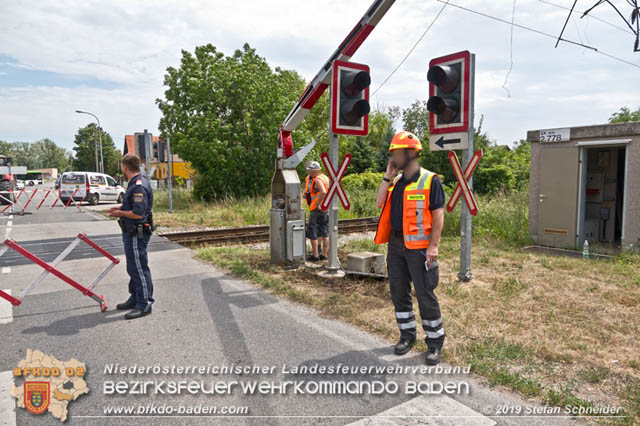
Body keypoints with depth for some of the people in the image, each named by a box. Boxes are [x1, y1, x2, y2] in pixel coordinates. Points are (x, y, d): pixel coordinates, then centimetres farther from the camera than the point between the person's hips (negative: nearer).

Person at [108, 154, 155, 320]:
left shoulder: (139, 186, -21)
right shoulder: (134, 184, 13)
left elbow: (138, 213, -26)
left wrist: (120, 213, -13)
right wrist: (121, 208, 12)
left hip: (137, 234, -11)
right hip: (131, 233, 11)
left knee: (139, 268, -4)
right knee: (133, 268, 20)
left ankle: (144, 304, 5)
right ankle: (135, 298, 33)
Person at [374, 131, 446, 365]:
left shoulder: (430, 180, -8)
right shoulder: (396, 181, 12)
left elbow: (438, 214, -12)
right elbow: (380, 203, 4)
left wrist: (433, 245, -18)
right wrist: (387, 176, 2)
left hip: (418, 247, -7)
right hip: (395, 245, 7)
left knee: (426, 295, 0)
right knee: (399, 292, 13)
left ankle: (435, 342, 15)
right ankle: (407, 335, 29)